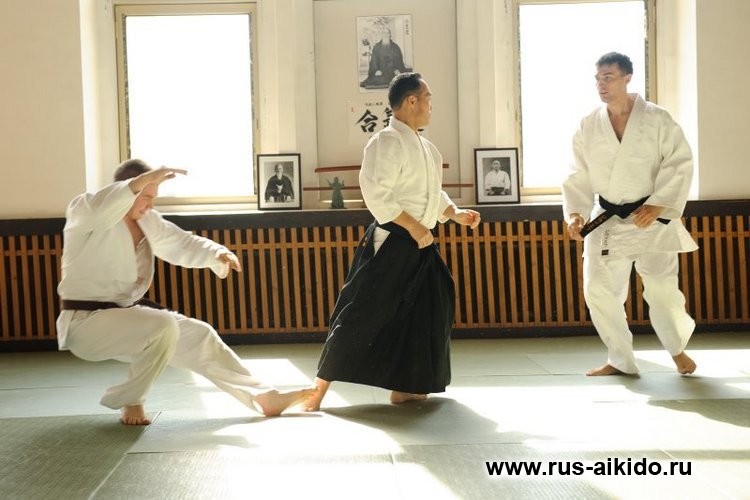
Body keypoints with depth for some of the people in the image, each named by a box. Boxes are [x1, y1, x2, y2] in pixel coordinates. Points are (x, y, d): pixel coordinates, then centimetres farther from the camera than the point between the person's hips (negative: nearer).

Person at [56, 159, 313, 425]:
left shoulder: (146, 220, 8)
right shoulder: (83, 211, -15)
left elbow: (183, 244, 9)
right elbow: (99, 207, -39)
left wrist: (217, 254, -11)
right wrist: (144, 179, -49)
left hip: (125, 313, 8)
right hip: (87, 322, -8)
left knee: (198, 336, 5)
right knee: (163, 327, -29)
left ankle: (264, 397, 13)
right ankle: (129, 400, -6)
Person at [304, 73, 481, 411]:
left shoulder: (424, 147, 15)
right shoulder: (388, 142, -14)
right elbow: (377, 194, -22)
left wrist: (455, 214, 9)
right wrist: (413, 226, -22)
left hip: (420, 245, 9)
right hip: (391, 243, -9)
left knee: (422, 314, 10)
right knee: (361, 313, -7)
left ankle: (403, 387, 21)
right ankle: (320, 387, 3)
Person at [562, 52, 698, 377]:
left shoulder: (656, 119, -6)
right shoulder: (588, 126, 3)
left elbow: (679, 164, -7)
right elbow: (579, 176, 5)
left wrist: (658, 206, -15)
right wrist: (575, 213, -9)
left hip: (650, 217, -3)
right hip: (606, 220, 3)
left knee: (662, 290, -6)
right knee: (598, 290, -1)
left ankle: (677, 350, 24)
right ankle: (620, 360, 18)